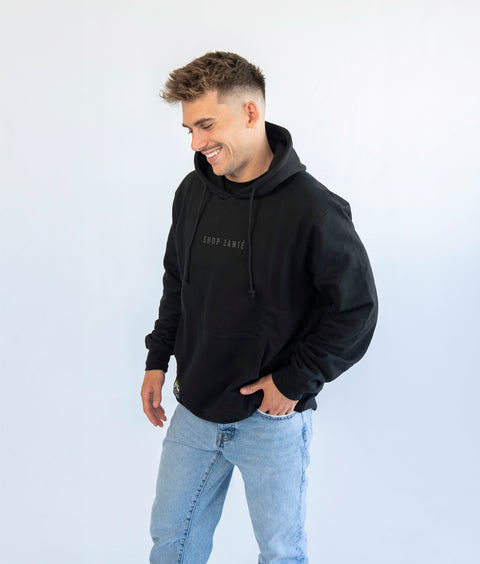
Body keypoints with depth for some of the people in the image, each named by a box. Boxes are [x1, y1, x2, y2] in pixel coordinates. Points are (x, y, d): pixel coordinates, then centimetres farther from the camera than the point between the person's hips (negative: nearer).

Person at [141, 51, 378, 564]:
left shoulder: (312, 209, -20)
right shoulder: (193, 192, 0)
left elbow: (357, 309, -15)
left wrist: (294, 381, -14)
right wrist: (158, 359, 11)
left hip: (273, 422, -5)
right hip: (194, 411, 5)